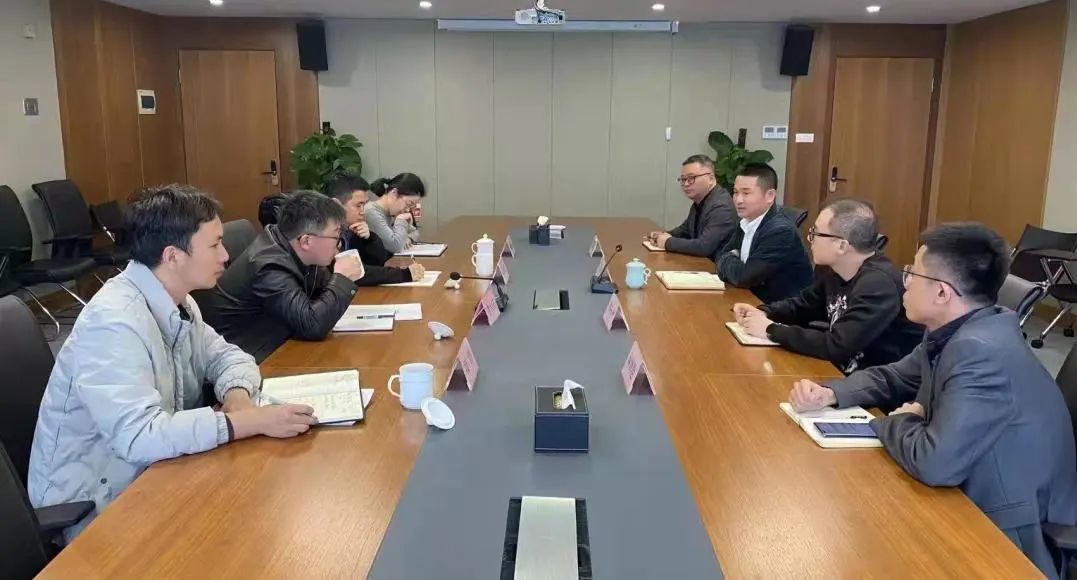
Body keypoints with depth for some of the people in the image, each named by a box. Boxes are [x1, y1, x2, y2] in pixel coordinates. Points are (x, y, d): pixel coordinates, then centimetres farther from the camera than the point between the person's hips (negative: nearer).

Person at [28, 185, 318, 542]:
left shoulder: (175, 302, -2)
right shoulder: (114, 321, -27)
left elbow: (226, 356, 9)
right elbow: (139, 436, -35)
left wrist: (238, 398, -14)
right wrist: (253, 421, -33)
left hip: (149, 477, 7)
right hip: (94, 508, -7)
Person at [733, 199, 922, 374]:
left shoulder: (879, 284, -26)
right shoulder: (837, 270, 2)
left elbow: (837, 346, -30)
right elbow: (802, 304, 17)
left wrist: (771, 330, -21)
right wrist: (763, 313, -3)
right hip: (842, 372, 7)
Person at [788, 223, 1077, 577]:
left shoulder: (981, 351, -30)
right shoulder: (955, 334, -1)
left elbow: (935, 463, -36)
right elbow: (890, 378, 13)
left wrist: (898, 422, -14)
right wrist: (829, 394, -5)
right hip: (977, 502, 8)